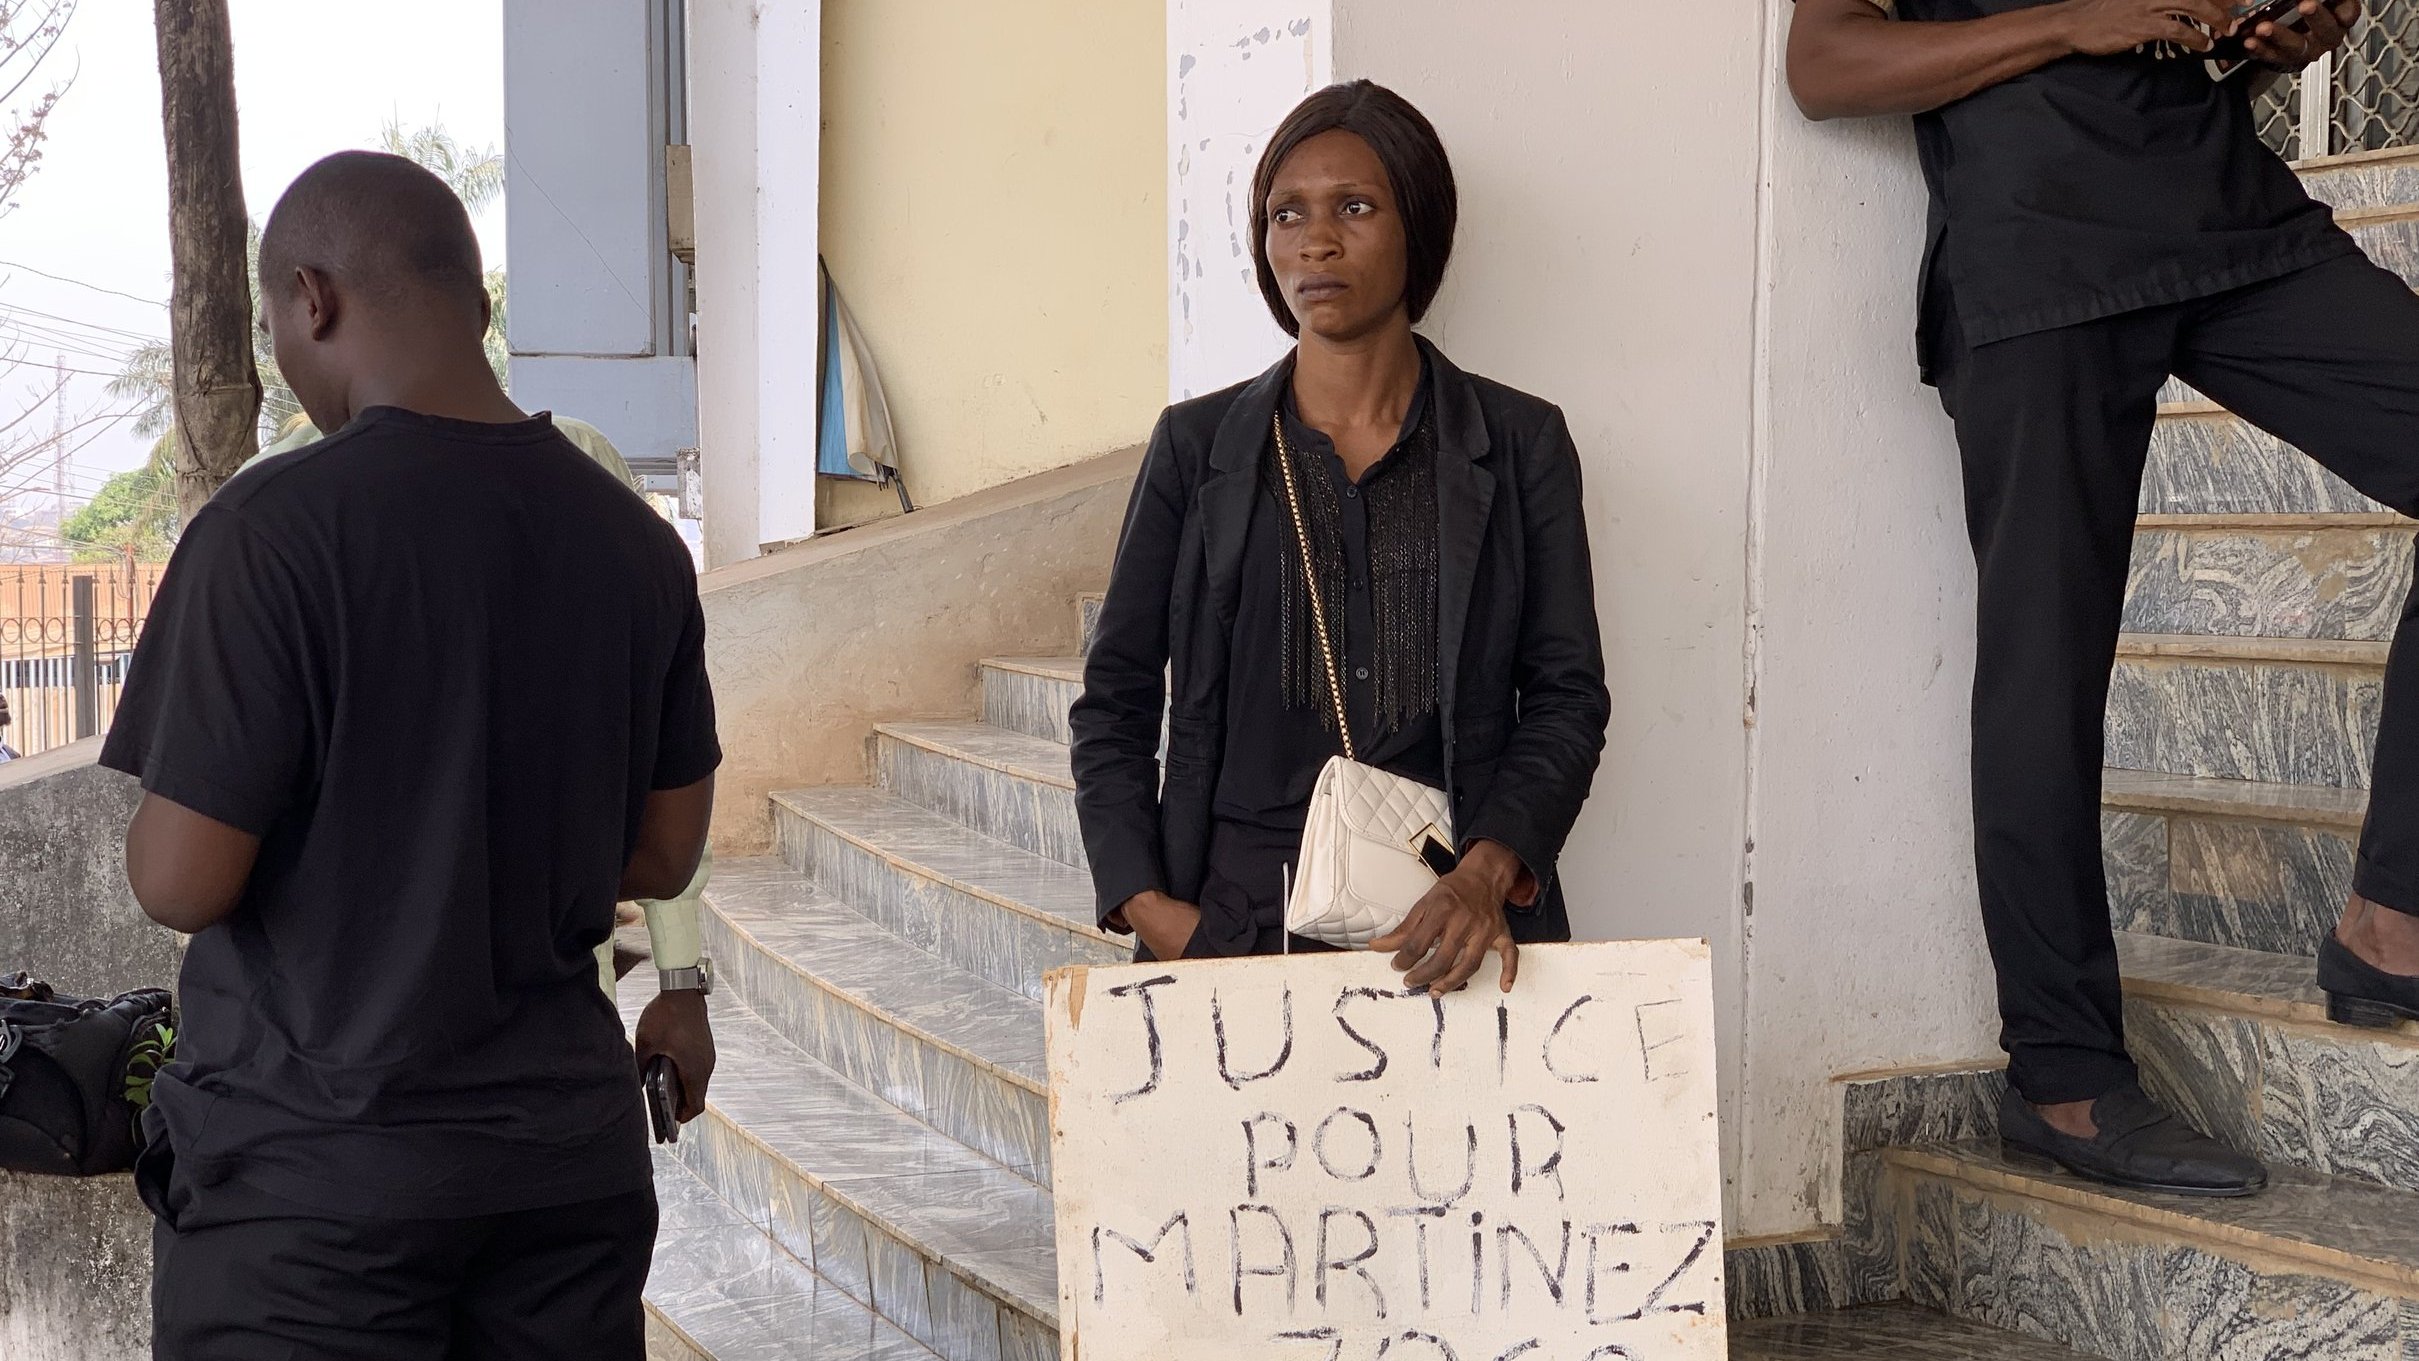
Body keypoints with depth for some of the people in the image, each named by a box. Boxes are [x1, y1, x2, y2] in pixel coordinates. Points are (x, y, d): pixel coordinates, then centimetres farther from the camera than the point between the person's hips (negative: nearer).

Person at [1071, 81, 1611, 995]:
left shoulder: (1521, 446, 6)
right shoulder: (1197, 447, 8)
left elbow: (1567, 696, 3)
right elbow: (1115, 699, 9)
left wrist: (1488, 872, -13)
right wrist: (1144, 903, -4)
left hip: (1448, 925, 0)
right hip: (1235, 912, 0)